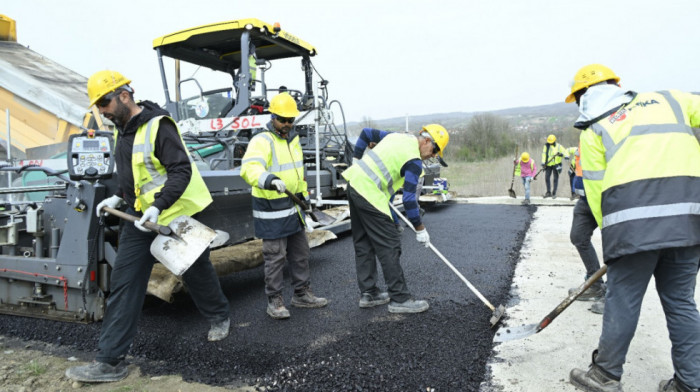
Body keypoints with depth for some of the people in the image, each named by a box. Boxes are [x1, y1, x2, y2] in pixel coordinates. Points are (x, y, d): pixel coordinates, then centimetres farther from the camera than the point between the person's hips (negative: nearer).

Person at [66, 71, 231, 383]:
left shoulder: (158, 126, -18)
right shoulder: (122, 130, 9)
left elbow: (182, 170, -24)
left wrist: (158, 206, -31)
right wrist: (119, 197, 10)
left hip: (178, 215, -8)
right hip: (140, 217, 8)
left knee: (196, 273, 12)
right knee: (124, 283, 2)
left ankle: (219, 317, 40)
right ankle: (110, 360, 9)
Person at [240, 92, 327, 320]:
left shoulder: (293, 139, 12)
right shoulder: (261, 141, -16)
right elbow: (249, 169, -34)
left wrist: (304, 195, 24)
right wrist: (269, 180, -52)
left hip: (292, 207, 8)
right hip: (271, 210, -8)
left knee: (300, 252, 16)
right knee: (275, 256, 0)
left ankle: (302, 294, 30)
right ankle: (274, 301, 15)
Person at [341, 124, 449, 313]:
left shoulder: (397, 136, 13)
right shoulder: (414, 160, -11)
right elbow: (409, 198, -14)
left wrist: (358, 160, 31)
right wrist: (420, 228, -5)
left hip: (354, 183, 10)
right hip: (370, 194, -10)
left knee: (363, 244, 14)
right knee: (389, 246, -5)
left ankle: (368, 293, 23)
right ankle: (400, 299, 2)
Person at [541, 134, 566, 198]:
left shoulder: (558, 146, 1)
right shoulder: (546, 146, 5)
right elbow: (544, 154, -2)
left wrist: (561, 154, -25)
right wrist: (543, 162, -15)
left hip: (556, 164, -2)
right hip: (548, 165, 2)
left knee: (555, 179, 1)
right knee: (547, 178, 2)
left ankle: (554, 193, 8)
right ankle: (548, 192, 13)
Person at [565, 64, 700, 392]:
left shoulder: (593, 132, 12)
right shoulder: (667, 99, 21)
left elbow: (596, 191, 7)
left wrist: (614, 232, 15)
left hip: (634, 217, -3)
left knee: (622, 300, 7)